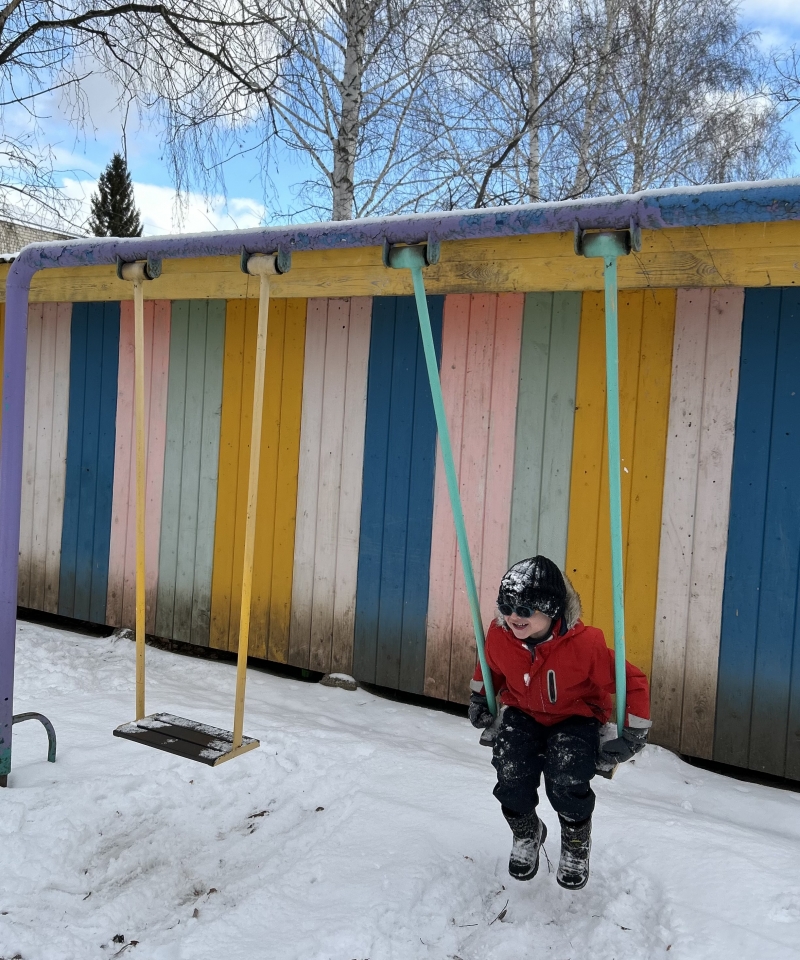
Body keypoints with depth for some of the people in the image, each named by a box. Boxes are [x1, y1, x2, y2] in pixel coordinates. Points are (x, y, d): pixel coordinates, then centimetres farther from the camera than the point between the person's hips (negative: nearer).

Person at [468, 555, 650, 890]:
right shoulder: (499, 636, -19)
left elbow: (634, 682, -19)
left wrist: (632, 737, -17)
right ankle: (526, 833, 17)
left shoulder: (586, 644, -32)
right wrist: (480, 700, 11)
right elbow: (489, 666, 9)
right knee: (511, 776, -21)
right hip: (522, 715, 3)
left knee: (566, 783, -27)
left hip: (576, 719, -3)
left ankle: (576, 844, 11)